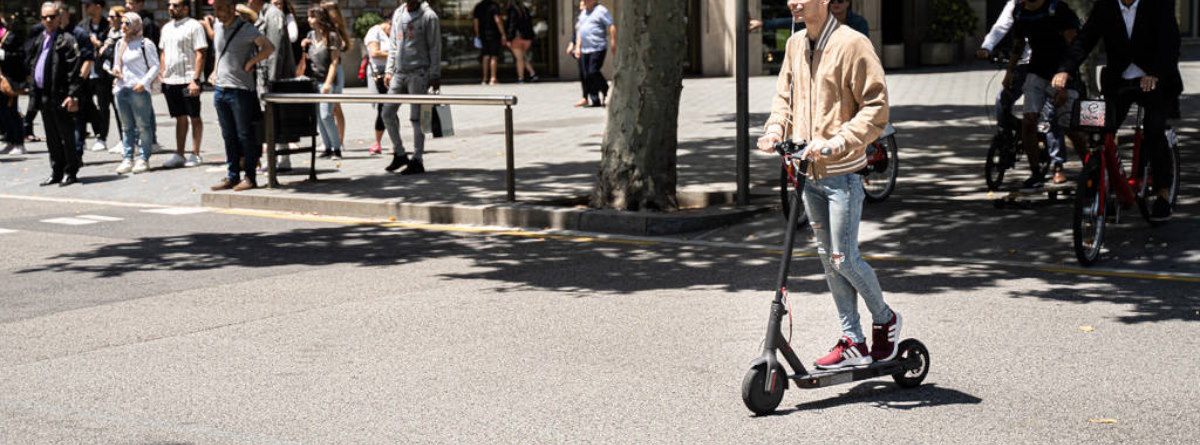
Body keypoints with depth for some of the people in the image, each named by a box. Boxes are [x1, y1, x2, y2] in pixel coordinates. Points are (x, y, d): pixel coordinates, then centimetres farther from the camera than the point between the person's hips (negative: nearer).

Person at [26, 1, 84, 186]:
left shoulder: (66, 40, -9)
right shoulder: (38, 41, 15)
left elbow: (74, 69, -15)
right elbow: (30, 63, 23)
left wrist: (73, 95, -21)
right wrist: (34, 91, 13)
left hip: (60, 96, -8)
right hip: (43, 95, 8)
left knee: (66, 135, -1)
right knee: (52, 137, 13)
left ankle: (70, 172, 6)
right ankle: (57, 172, 20)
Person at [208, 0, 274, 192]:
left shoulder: (246, 29, -10)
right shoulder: (217, 26, 11)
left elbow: (269, 47, -15)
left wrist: (250, 63, -14)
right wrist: (215, 71, 18)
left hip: (240, 89, -7)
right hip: (220, 88, 7)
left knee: (245, 135, -1)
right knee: (228, 136, 10)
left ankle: (249, 177, 4)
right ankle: (232, 177, 16)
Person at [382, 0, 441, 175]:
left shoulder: (428, 16, -5)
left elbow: (435, 48, -6)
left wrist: (435, 75, -11)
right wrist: (389, 70, 11)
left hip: (418, 74, -6)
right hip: (399, 73, 6)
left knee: (416, 118, -4)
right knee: (388, 113, 3)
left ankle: (417, 161, 3)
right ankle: (399, 154, 17)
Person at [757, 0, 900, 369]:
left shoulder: (852, 44, -12)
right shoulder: (795, 45, 9)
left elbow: (876, 107, -13)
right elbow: (784, 96, 21)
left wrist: (839, 142, -24)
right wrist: (776, 129, 1)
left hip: (843, 172, -7)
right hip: (808, 171, 7)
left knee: (843, 258, -5)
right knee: (827, 258, 10)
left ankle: (885, 319, 20)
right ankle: (853, 342, 19)